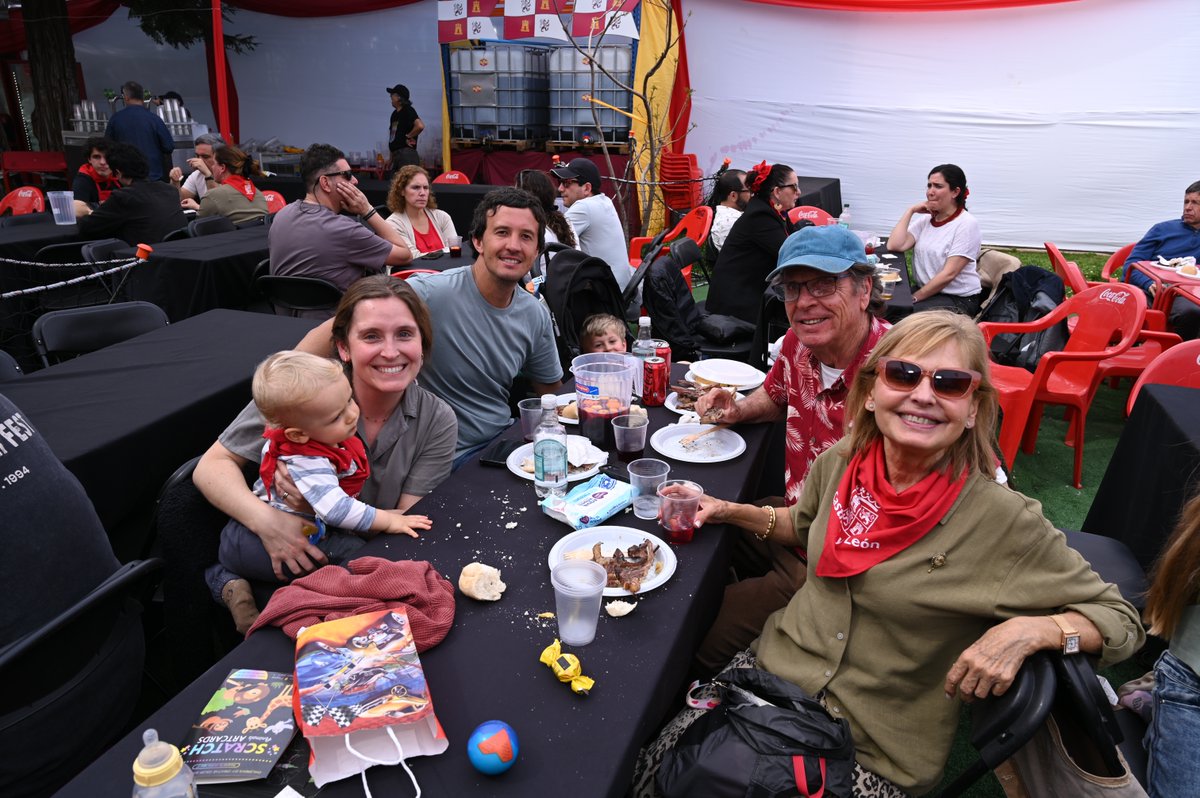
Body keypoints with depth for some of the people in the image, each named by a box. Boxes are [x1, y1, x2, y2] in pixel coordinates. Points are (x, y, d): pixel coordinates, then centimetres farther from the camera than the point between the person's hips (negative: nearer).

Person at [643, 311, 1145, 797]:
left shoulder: (1004, 521, -19)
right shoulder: (840, 463, -6)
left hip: (877, 754, -3)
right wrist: (731, 512, 2)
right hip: (774, 667, 4)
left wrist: (1028, 630, -26)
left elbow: (1120, 622, -7)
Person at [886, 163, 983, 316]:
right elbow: (894, 245, -6)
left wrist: (914, 298, -18)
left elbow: (949, 273, -18)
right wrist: (910, 211, -3)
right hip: (926, 291, 6)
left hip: (959, 299, -6)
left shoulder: (967, 224, -11)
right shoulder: (925, 219, 8)